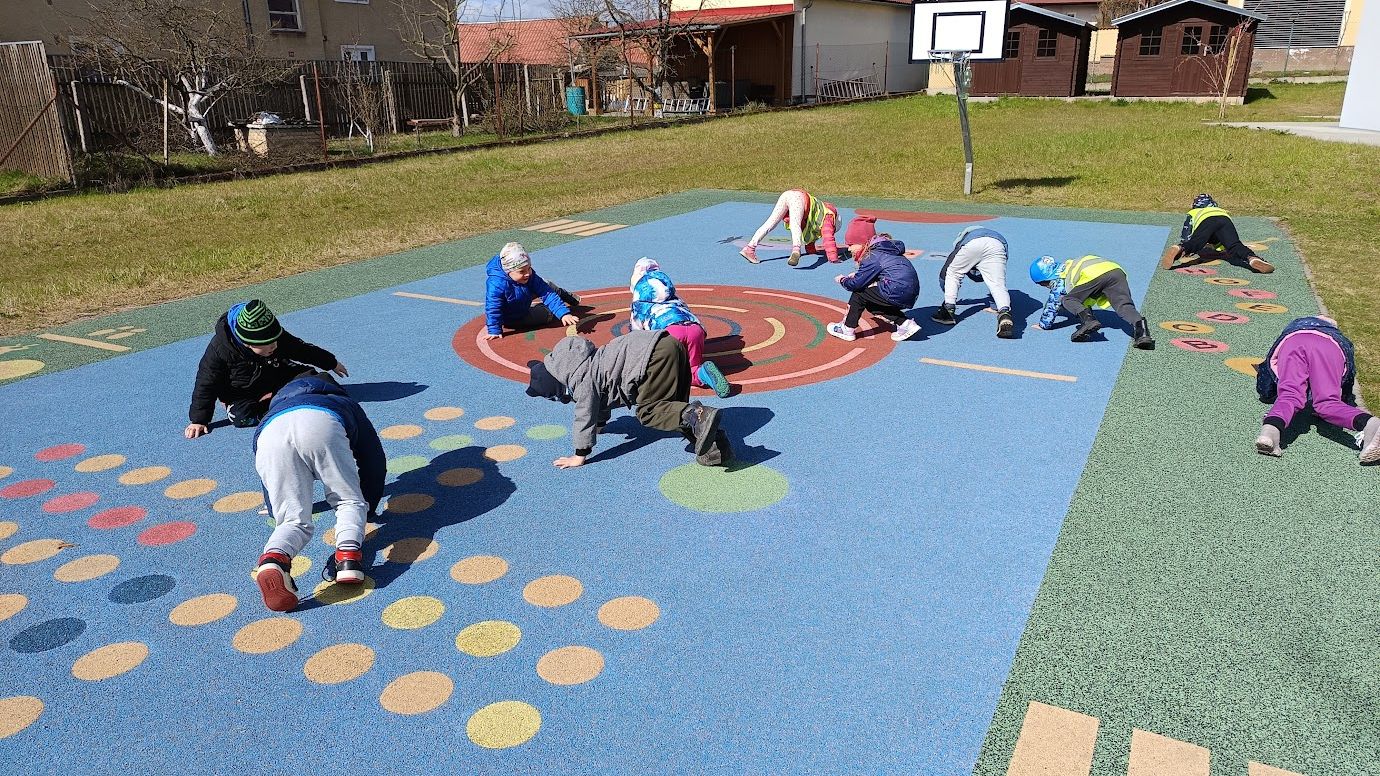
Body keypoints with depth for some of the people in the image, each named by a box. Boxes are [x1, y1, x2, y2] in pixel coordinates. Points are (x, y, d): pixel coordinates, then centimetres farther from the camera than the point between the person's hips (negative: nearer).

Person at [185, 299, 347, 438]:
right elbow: (206, 384, -20)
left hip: (276, 379, 4)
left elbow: (302, 350, -3)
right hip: (241, 394, -4)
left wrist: (332, 363, 9)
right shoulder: (219, 349, -30)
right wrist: (198, 420, -17)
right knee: (242, 416, -33)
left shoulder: (278, 337, -21)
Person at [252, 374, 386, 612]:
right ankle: (349, 553, -16)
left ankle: (275, 558, -28)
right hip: (322, 424, -2)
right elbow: (373, 458, 38)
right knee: (349, 501, 13)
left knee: (293, 520, 5)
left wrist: (275, 510, 70)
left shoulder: (277, 404, 51)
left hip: (270, 434, 2)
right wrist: (367, 508, 49)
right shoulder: (345, 403, 44)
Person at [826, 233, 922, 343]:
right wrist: (856, 274, 17)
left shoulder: (872, 258, -10)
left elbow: (856, 284, -8)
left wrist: (842, 280, 11)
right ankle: (905, 323, 14)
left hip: (898, 295, -9)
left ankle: (847, 329, 11)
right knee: (871, 304, 24)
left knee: (859, 292, 3)